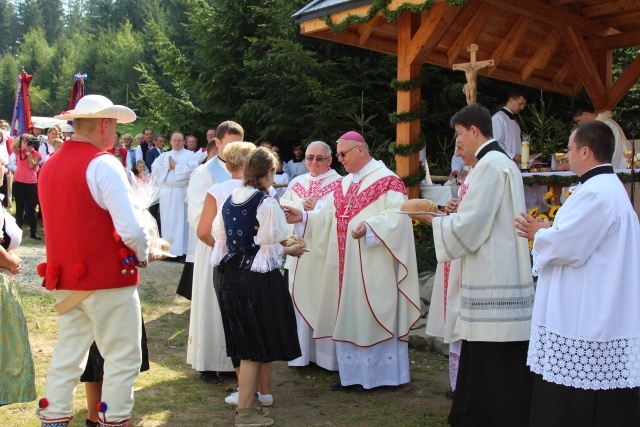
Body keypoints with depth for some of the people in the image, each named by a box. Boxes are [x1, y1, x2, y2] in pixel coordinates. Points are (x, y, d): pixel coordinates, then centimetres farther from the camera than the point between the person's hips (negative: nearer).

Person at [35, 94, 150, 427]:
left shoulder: (50, 166, 8)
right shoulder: (103, 164, -15)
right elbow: (131, 228, -22)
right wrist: (143, 255, -3)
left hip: (66, 279, 8)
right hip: (108, 276, -7)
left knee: (67, 355, 17)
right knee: (123, 358, 5)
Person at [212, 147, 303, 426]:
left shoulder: (229, 200, 5)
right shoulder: (267, 203, -16)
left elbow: (219, 236, 9)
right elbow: (269, 248, -16)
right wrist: (290, 250, 2)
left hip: (231, 276, 7)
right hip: (257, 280, -7)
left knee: (245, 344, 19)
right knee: (256, 347, 4)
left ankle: (244, 401, 32)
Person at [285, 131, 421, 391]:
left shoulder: (387, 180, -6)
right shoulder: (344, 184, 17)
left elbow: (397, 215, -18)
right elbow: (329, 217, 13)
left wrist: (368, 227, -31)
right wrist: (303, 217, -1)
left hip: (372, 266, -8)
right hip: (345, 264, 8)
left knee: (373, 315, -1)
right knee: (347, 317, 10)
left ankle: (378, 373, 11)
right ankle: (352, 373, 20)